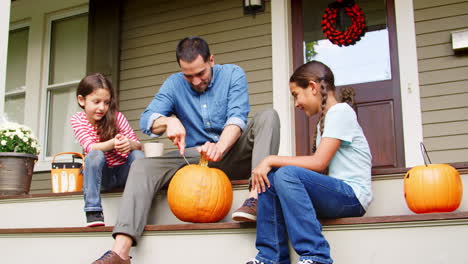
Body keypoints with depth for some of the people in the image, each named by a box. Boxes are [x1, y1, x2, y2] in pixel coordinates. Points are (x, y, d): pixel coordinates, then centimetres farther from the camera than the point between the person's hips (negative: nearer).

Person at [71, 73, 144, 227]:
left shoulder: (116, 117, -8)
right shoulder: (77, 120, -7)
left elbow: (137, 144, -12)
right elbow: (90, 147, -22)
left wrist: (130, 144, -38)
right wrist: (112, 143, -43)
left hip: (123, 173, 1)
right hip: (101, 175, 0)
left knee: (138, 155, -29)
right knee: (94, 155, -31)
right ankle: (93, 211, -30)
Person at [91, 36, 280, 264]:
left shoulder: (232, 74, -1)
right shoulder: (174, 84, 5)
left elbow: (237, 116, -17)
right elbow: (146, 120, -6)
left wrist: (219, 147, -37)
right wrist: (169, 121, -30)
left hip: (231, 153, -1)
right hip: (193, 157, 2)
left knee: (268, 116, -24)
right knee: (142, 166, -20)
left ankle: (256, 196, -42)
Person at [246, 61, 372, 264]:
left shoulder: (341, 111, -7)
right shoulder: (323, 121, 21)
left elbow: (318, 163, -17)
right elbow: (318, 167, 10)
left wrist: (271, 160, -12)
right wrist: (270, 164, 0)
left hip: (352, 196, -9)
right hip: (334, 192, 9)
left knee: (286, 174, -28)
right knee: (268, 178, -3)